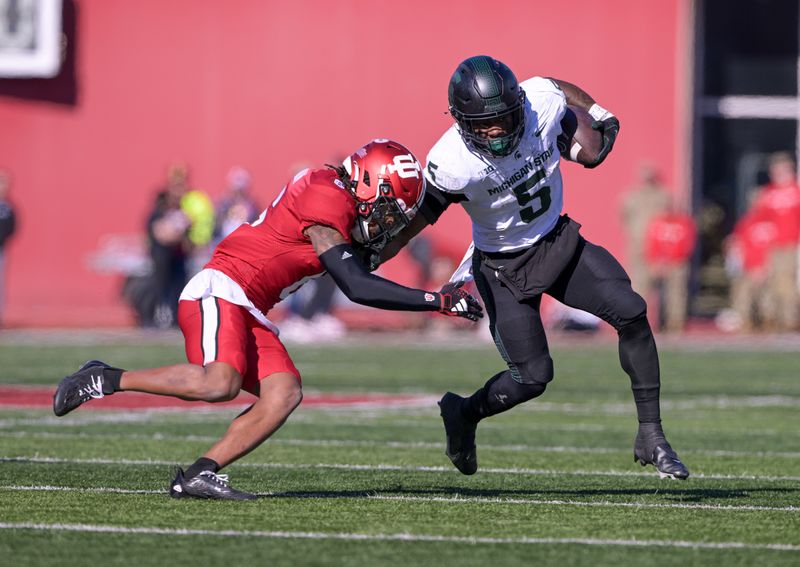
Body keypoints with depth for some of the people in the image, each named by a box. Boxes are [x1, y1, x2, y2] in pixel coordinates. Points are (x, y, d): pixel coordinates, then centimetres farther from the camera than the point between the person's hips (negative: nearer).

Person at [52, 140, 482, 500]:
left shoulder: (341, 202, 15)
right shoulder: (326, 198, -15)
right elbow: (357, 288, -18)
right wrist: (437, 301, -16)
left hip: (250, 311, 10)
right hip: (220, 292, -10)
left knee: (285, 395, -6)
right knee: (219, 383, -29)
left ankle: (198, 475, -9)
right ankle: (104, 380, -14)